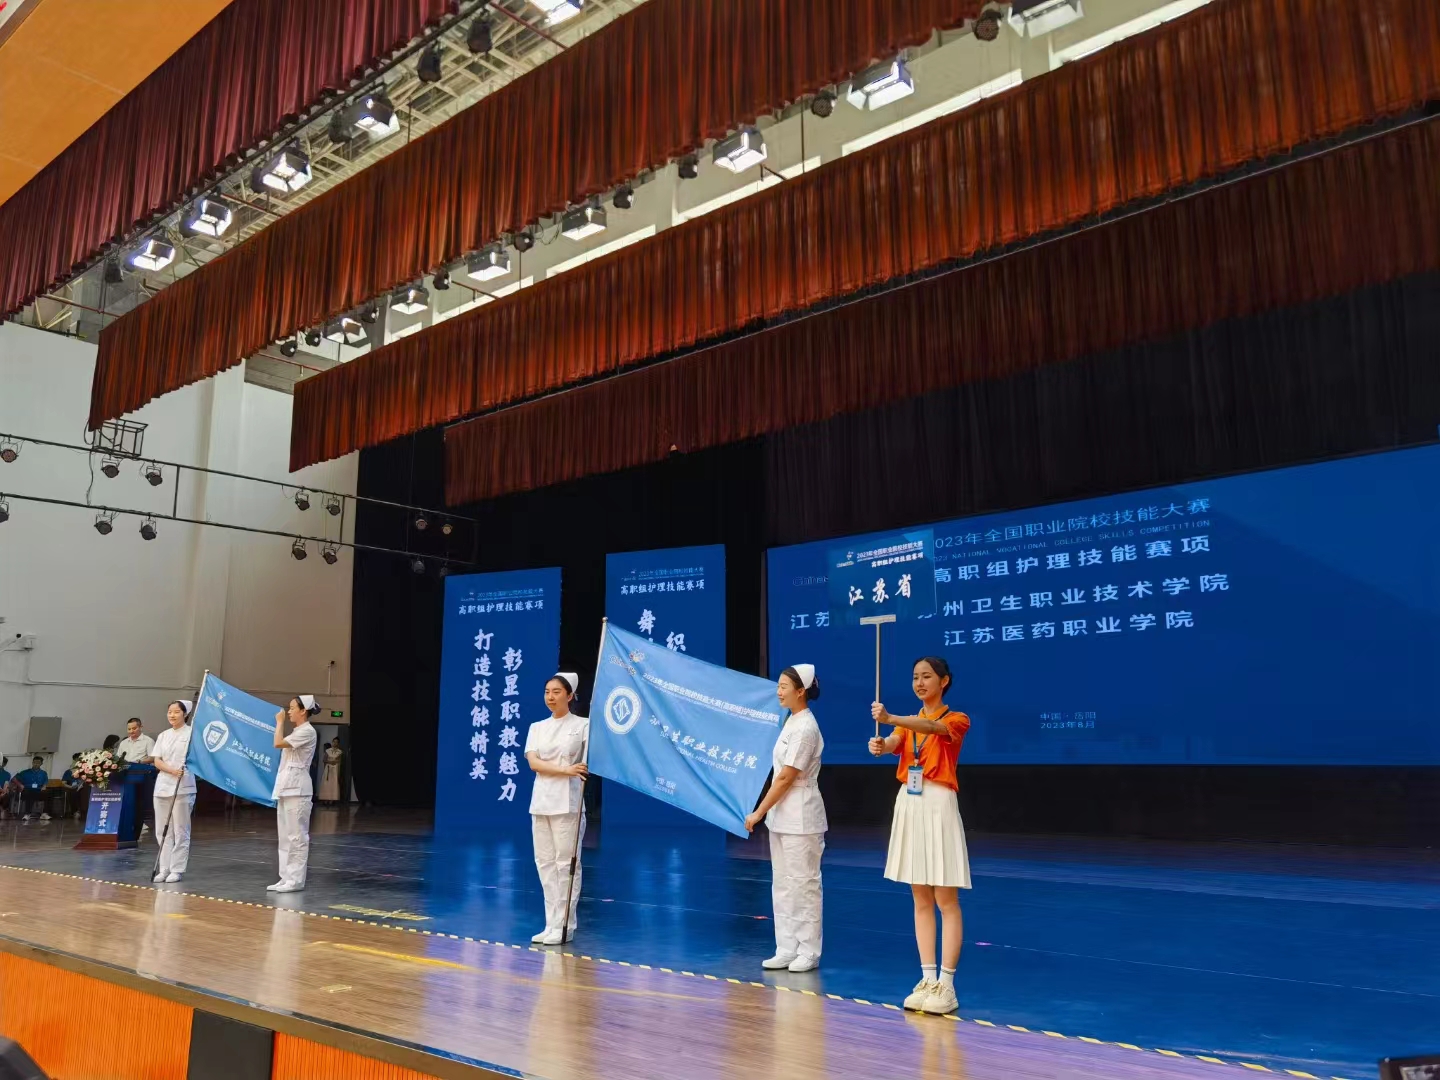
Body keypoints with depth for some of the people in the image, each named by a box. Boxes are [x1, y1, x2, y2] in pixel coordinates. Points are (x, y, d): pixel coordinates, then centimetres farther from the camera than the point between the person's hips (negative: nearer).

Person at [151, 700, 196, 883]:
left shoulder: (191, 733, -1)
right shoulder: (163, 736, 13)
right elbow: (157, 761, 5)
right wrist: (172, 770, -13)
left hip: (183, 787, -5)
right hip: (162, 785, 5)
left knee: (180, 831, -2)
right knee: (162, 830, 7)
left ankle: (177, 869, 4)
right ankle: (164, 868, 14)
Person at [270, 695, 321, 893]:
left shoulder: (307, 731, -12)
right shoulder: (297, 731, 19)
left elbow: (278, 743, -18)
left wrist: (280, 722, -7)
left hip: (297, 788, -10)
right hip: (286, 787, 10)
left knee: (297, 835, -6)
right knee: (285, 836, 10)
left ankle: (296, 880, -2)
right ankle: (286, 877, 15)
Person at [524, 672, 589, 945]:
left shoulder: (583, 725, 0)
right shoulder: (536, 727, 11)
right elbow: (533, 763, -3)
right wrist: (566, 769, -17)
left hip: (568, 802, -5)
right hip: (541, 800, 5)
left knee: (566, 863, -3)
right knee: (545, 862, 6)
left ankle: (564, 926, 3)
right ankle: (552, 924, 13)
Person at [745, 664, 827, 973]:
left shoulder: (805, 728, -17)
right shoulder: (792, 721, 10)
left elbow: (786, 778, -18)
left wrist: (758, 812, -14)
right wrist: (766, 812, 13)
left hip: (799, 817, -9)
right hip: (782, 815, 9)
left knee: (803, 883, 1)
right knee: (782, 883, 12)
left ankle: (808, 953, 11)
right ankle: (787, 949, 20)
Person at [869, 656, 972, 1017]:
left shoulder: (956, 720, -3)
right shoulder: (908, 723, 13)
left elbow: (932, 726, -25)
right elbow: (893, 743, -7)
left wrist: (889, 718, -42)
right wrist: (881, 746, -33)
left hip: (938, 806, -6)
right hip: (908, 805, 6)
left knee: (946, 901, -2)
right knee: (921, 900, 9)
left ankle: (946, 984, 2)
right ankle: (927, 980, 15)